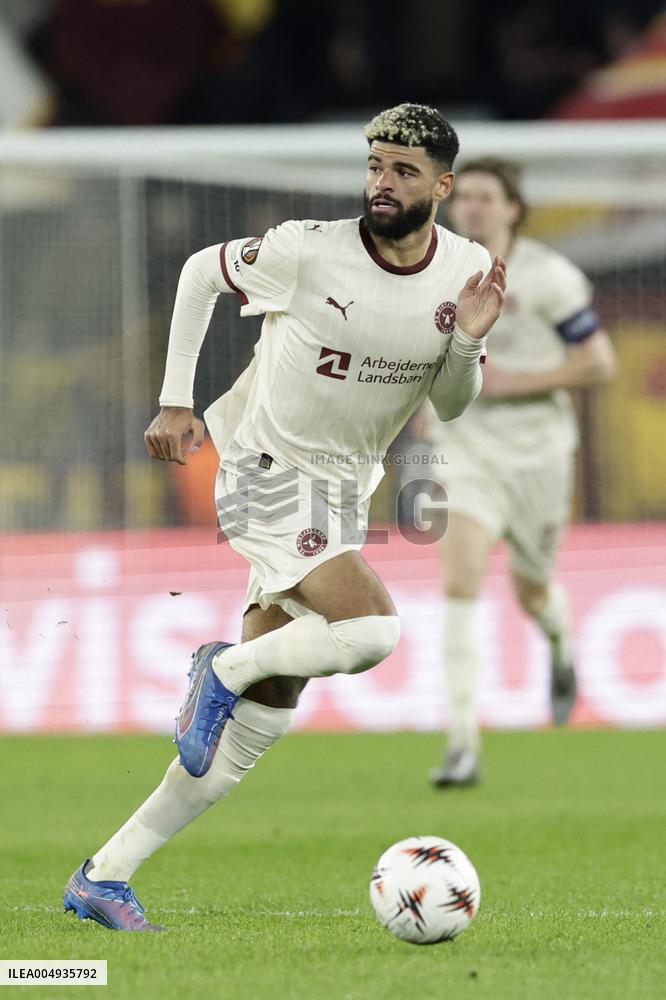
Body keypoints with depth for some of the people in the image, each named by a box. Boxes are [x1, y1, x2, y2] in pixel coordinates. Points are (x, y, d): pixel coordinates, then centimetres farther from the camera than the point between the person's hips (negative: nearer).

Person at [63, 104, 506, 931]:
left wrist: (468, 342, -14)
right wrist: (175, 401, -1)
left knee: (263, 716, 4)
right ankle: (225, 668, -1)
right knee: (372, 629, -30)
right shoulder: (310, 252, -16)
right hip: (268, 472, -6)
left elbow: (450, 409, 7)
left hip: (342, 494, 6)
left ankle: (104, 877, 11)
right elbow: (201, 273, 1)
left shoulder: (469, 272, -2)